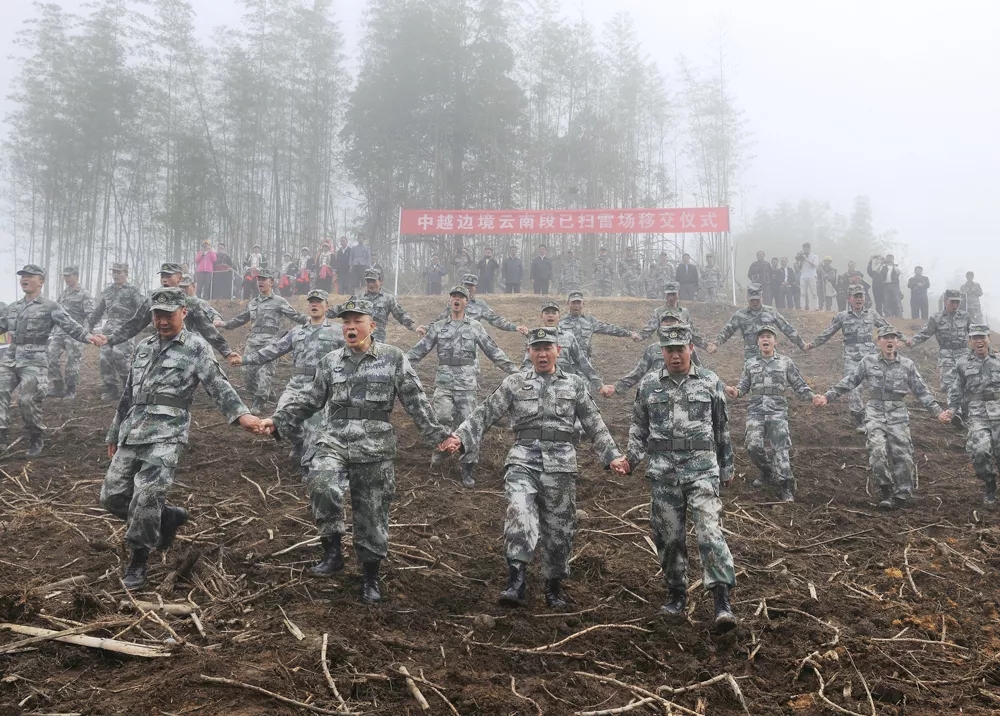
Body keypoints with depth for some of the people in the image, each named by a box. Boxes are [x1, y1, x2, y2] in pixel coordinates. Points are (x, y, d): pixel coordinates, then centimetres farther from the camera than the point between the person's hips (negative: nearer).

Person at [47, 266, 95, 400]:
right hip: (59, 332, 7)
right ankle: (57, 387, 8)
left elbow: (90, 314, -12)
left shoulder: (83, 294, -5)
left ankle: (71, 391, 9)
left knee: (72, 362, -3)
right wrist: (53, 331, 22)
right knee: (51, 357, -1)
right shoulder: (63, 294, 18)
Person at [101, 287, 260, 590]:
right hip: (132, 433, 7)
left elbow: (218, 385, -11)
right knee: (112, 496, 6)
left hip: (166, 435, -7)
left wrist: (241, 414, -29)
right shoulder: (143, 348, 20)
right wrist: (114, 434, 28)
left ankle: (138, 559, 5)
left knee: (147, 497, -15)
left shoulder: (196, 348, 1)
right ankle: (169, 517, 26)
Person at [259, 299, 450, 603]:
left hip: (374, 450, -2)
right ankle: (332, 552, -11)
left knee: (371, 516, 5)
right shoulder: (330, 362, 10)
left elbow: (415, 401, 1)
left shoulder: (393, 358, 1)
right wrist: (277, 421, 9)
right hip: (333, 443, 2)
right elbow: (309, 400, 17)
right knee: (322, 486, -29)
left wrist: (438, 435, -5)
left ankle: (370, 578, 24)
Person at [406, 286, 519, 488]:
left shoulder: (475, 327, 6)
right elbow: (419, 350, 7)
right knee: (443, 416, -23)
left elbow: (493, 351, 5)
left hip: (467, 384, 0)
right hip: (443, 382, 0)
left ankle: (468, 469, 11)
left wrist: (513, 370, -1)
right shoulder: (438, 327, 8)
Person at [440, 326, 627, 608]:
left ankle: (554, 585, 25)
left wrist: (612, 455, 4)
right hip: (523, 460, -1)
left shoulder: (575, 385, 12)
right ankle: (516, 581, -21)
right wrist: (459, 437, -7)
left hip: (561, 464, 1)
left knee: (559, 528, 7)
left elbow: (595, 425, 12)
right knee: (519, 514, -24)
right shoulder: (513, 384, 9)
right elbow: (485, 414, 5)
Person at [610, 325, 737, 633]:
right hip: (663, 471, 2)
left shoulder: (710, 382, 5)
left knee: (710, 531, -13)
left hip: (702, 468, -2)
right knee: (669, 536, 7)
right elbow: (639, 428, 12)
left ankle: (722, 604, -14)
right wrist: (630, 459, -3)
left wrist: (726, 468, 15)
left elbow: (722, 429, 12)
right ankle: (677, 596, 23)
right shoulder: (648, 386, 7)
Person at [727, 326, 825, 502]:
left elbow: (800, 385, 9)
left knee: (780, 449, -13)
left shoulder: (786, 362, 9)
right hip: (755, 410, 2)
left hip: (777, 410, -2)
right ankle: (767, 473, 16)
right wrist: (735, 391, -11)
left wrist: (813, 397, -8)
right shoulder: (750, 364, 15)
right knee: (754, 446, -13)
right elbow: (743, 386, 13)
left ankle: (785, 489, -10)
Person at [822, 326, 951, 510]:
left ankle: (902, 495, 11)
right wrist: (828, 396, 4)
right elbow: (849, 382, 10)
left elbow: (922, 390, 9)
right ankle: (887, 492, -5)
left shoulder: (907, 365, 7)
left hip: (898, 414, 1)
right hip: (875, 412, -1)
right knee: (877, 451, -17)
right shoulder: (868, 362, 6)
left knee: (901, 454, -2)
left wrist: (938, 412, 3)